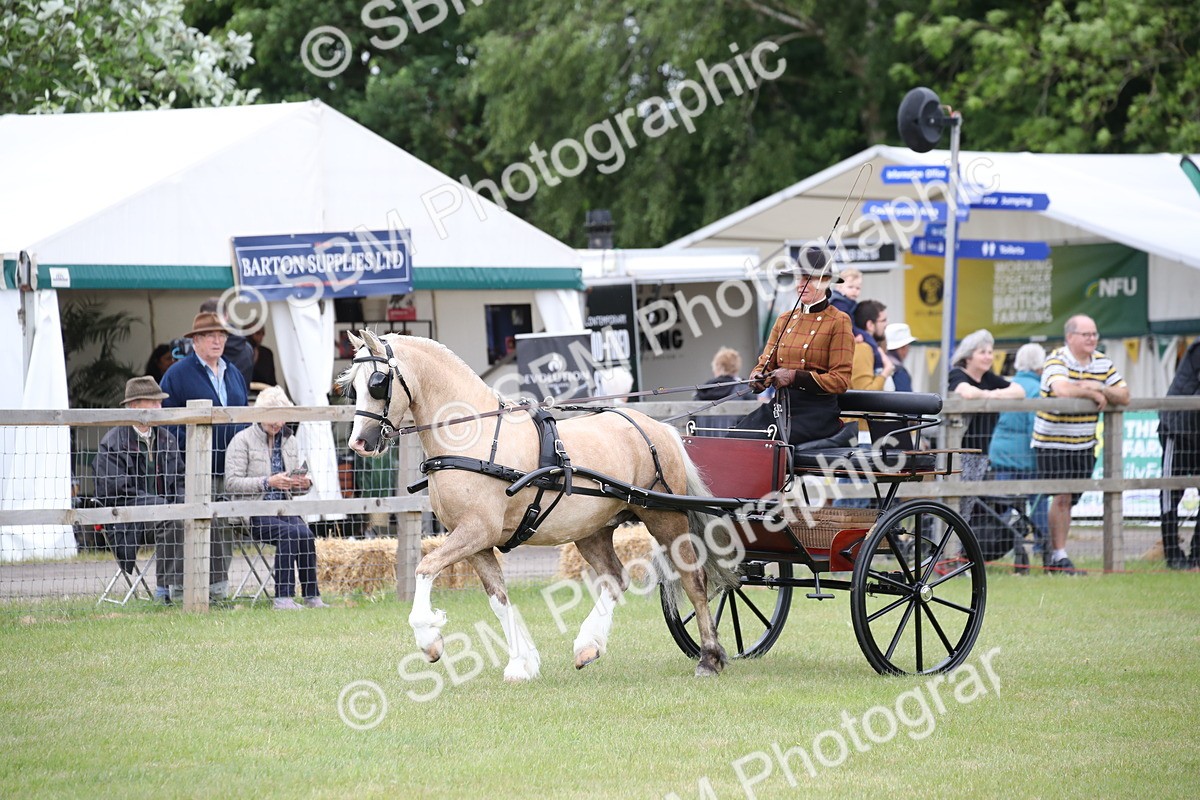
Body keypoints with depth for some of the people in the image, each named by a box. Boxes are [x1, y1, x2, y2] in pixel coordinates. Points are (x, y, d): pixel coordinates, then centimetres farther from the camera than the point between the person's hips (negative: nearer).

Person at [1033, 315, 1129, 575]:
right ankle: (1059, 556, -2)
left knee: (1070, 500, 8)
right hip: (1053, 443, -6)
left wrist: (1100, 389, -16)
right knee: (1061, 497, -8)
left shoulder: (1102, 363, 7)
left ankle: (1055, 555, 15)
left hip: (1084, 444, 6)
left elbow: (1124, 396, 2)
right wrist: (1093, 394, -17)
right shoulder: (1056, 361, -13)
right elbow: (1062, 390, -33)